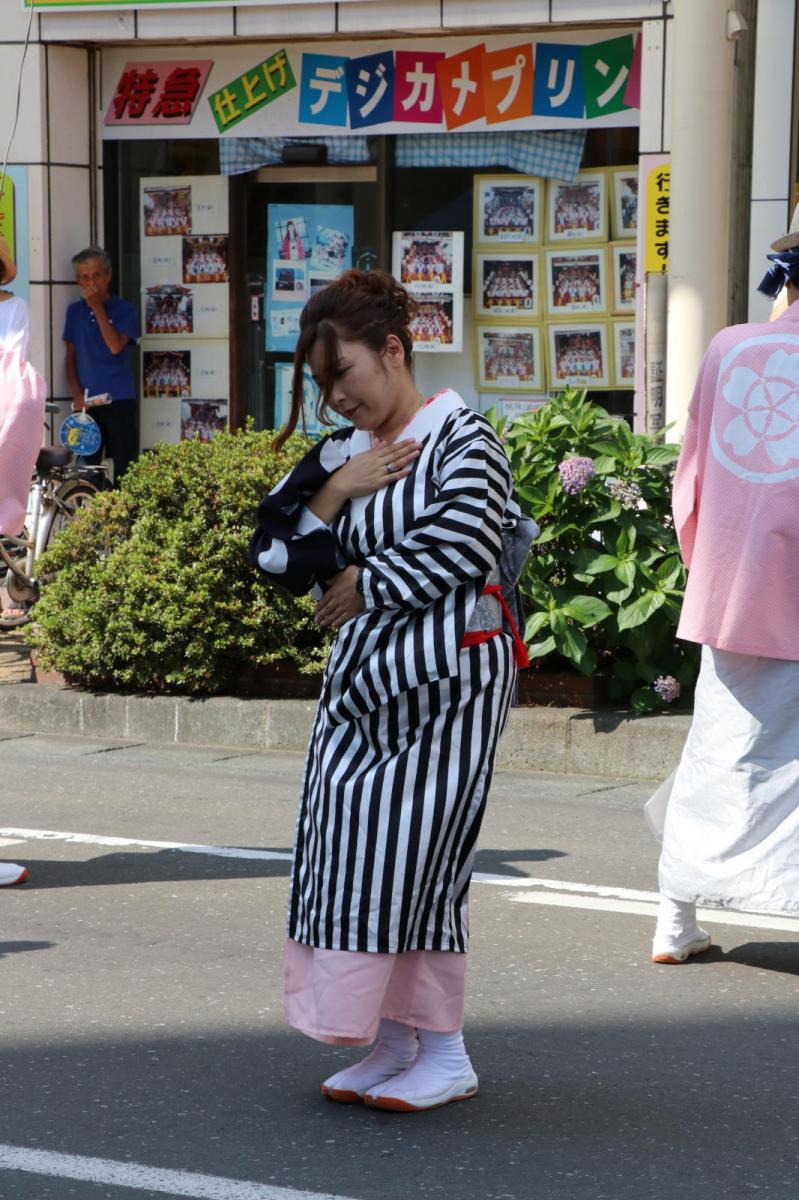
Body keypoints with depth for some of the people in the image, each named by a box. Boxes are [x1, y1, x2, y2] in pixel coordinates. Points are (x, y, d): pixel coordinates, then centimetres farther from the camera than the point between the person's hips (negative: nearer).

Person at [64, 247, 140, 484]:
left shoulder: (124, 310, 0)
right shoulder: (75, 311, 11)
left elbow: (115, 346, -15)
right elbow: (71, 356, 13)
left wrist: (97, 307, -12)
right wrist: (77, 393, 0)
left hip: (120, 401, -3)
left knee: (123, 468, -3)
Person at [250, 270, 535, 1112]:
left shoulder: (464, 443, -7)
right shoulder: (341, 453, 14)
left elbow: (459, 548, -19)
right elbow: (271, 551, 10)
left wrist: (361, 586, -9)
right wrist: (330, 495, -6)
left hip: (444, 679, -7)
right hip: (363, 677, 7)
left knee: (413, 849, -7)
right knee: (350, 848, 5)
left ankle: (445, 1055, 3)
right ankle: (393, 1044, 16)